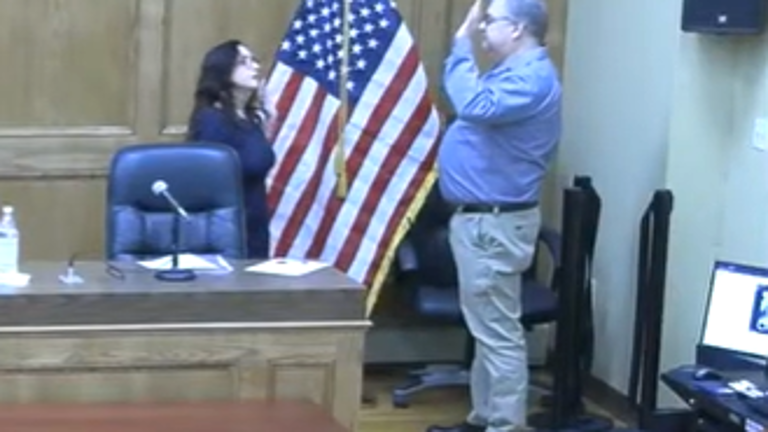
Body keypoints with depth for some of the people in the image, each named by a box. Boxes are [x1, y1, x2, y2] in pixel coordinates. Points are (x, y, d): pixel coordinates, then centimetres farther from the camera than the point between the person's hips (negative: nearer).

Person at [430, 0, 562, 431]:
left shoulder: (532, 77, -19)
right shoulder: (515, 72, 16)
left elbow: (475, 106, -33)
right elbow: (470, 98, 21)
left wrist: (463, 44, -24)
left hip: (495, 222, -11)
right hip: (481, 218, 11)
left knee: (499, 332, -7)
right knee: (487, 328, 17)